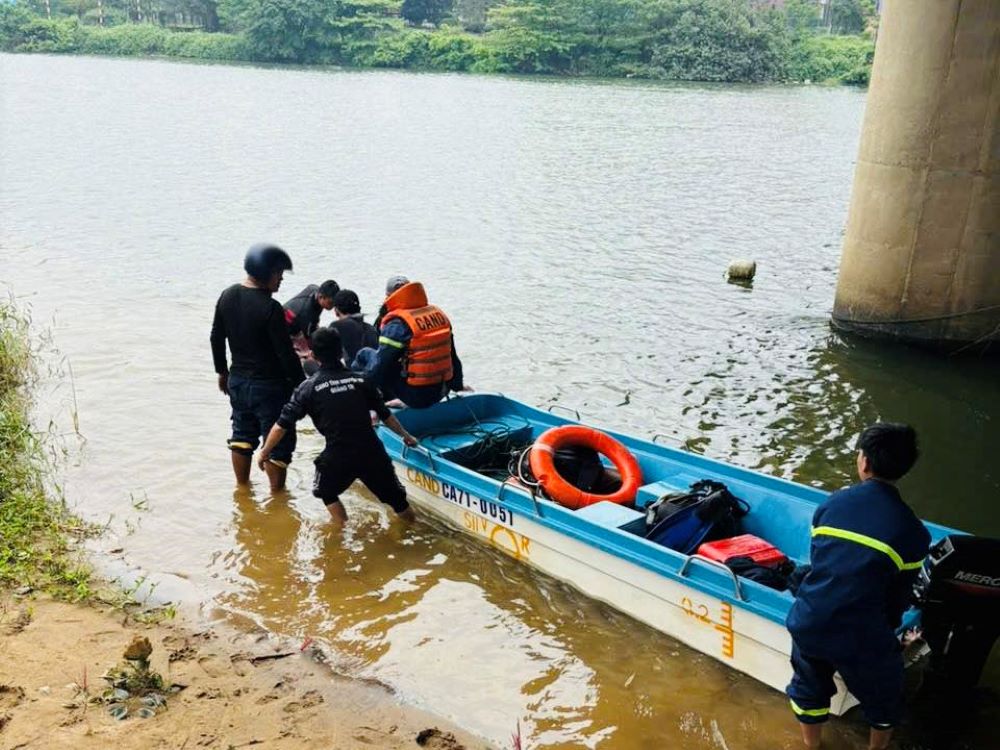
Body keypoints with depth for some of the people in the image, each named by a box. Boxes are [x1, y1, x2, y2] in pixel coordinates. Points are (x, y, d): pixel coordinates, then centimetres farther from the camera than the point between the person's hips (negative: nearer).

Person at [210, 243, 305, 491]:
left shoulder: (227, 296, 0)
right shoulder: (270, 308, -24)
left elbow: (216, 338, 10)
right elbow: (286, 354, -21)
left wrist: (222, 371, 22)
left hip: (238, 381, 8)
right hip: (269, 386, -7)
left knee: (243, 434, 22)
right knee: (280, 441, 7)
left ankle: (242, 487, 34)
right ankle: (277, 494, 16)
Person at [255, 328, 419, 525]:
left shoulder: (309, 387, -1)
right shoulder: (360, 381, 8)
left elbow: (282, 425, -1)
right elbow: (386, 416, 17)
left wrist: (264, 452, 14)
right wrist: (406, 436, 33)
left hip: (338, 457, -2)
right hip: (372, 453, 2)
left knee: (327, 492, 28)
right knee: (397, 499, 18)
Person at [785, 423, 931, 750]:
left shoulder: (832, 503, 1)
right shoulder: (913, 532, -7)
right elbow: (899, 595, 4)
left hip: (807, 623, 3)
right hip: (861, 637, -3)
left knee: (809, 690, 31)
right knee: (883, 700, 28)